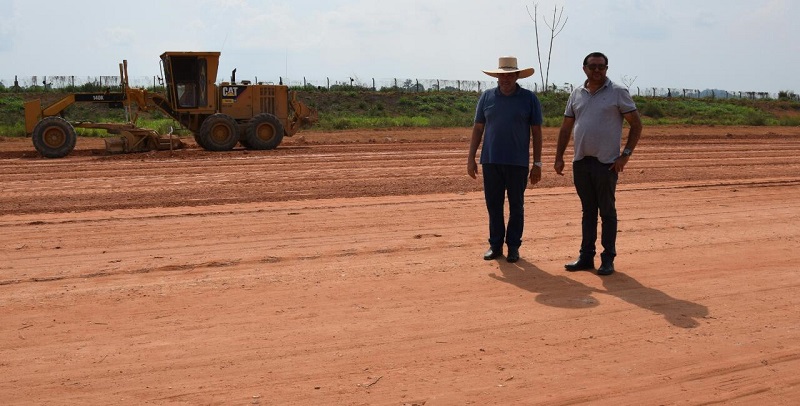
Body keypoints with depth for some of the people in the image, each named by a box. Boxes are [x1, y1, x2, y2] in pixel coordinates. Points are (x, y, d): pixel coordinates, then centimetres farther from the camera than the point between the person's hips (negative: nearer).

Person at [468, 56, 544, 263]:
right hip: (491, 161, 2)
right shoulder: (487, 97, 7)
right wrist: (471, 158, 4)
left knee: (516, 205, 6)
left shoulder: (529, 98, 1)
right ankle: (495, 245, 17)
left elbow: (536, 133, 2)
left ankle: (513, 246, 16)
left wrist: (537, 164, -2)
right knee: (493, 205, 6)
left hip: (518, 162, -2)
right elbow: (477, 129, 9)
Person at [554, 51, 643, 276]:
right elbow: (566, 128, 15)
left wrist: (626, 155, -9)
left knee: (607, 212, 2)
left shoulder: (618, 93, -2)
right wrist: (559, 157, 8)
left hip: (607, 163, -4)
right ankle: (586, 257, 17)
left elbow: (636, 125, -2)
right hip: (581, 162, 4)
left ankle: (608, 259, 8)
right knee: (588, 211, 11)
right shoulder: (576, 94, 11)